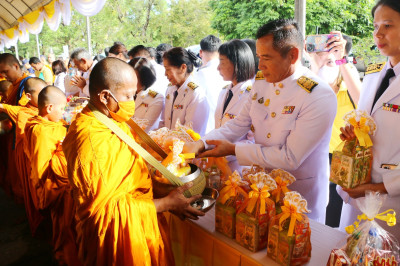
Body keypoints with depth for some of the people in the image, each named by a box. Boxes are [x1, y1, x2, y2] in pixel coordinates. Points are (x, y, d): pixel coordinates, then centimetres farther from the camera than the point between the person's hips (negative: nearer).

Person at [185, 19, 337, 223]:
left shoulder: (320, 97, -24)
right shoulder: (261, 83, -3)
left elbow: (290, 158, -26)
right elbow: (238, 125, 1)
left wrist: (233, 150, -24)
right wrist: (200, 144, -15)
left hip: (301, 197, -5)